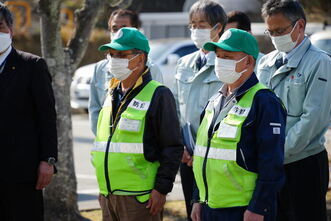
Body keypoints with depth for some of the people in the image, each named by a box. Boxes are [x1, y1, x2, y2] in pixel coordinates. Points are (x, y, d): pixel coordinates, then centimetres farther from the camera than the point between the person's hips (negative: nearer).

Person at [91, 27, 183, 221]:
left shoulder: (159, 95, -8)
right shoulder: (113, 95, 16)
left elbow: (172, 148, -11)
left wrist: (162, 189, -14)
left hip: (140, 197, -8)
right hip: (108, 195, 8)